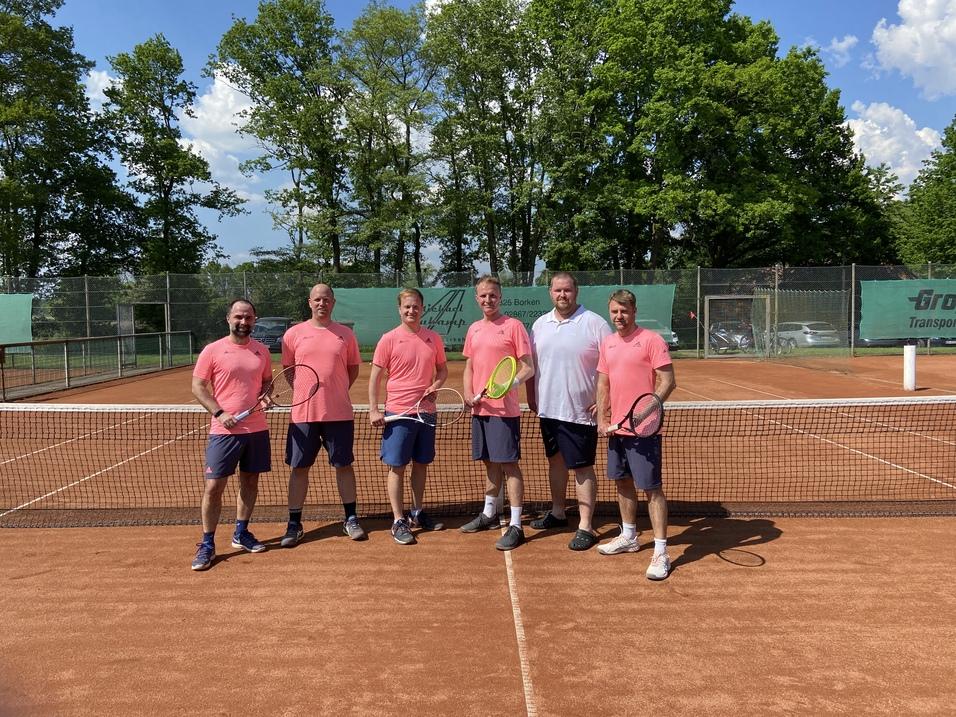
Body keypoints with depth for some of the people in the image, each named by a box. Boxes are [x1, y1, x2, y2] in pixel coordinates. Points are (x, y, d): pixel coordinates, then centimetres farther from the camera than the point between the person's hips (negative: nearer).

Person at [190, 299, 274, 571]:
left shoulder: (262, 351, 8)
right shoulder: (212, 351, -4)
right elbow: (198, 387, -4)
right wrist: (219, 413, -16)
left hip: (257, 429, 4)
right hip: (224, 431, -4)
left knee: (250, 482, 13)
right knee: (213, 487, -4)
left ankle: (241, 533, 29)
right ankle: (207, 545, 9)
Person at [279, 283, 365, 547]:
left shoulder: (345, 334, 5)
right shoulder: (294, 334, 3)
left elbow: (353, 368, 13)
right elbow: (288, 369, 12)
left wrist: (338, 390, 2)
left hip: (339, 413, 1)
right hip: (303, 413, 0)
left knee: (344, 465, 8)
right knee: (299, 468, 5)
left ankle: (351, 519, 22)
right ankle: (294, 525, 17)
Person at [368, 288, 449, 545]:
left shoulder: (433, 339, 5)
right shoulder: (389, 339, -5)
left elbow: (442, 369, 15)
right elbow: (375, 376, -3)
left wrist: (435, 386, -6)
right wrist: (373, 410, -10)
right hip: (397, 413, -4)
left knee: (421, 464, 14)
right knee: (397, 467, 0)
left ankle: (418, 513, 30)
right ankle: (398, 522, 8)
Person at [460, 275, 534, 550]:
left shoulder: (513, 326, -6)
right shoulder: (473, 329, 12)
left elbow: (528, 367, -9)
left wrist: (513, 381, -29)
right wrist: (468, 393, 2)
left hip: (504, 409, -6)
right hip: (480, 408, 6)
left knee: (509, 464, -5)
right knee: (490, 463, 18)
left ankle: (516, 526, 1)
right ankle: (489, 514, 33)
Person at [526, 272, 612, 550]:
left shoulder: (594, 323, -9)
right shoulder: (540, 325, 8)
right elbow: (530, 365, 16)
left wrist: (604, 400, -15)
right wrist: (531, 397, 12)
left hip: (580, 411, -6)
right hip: (547, 409, 6)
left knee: (582, 468, -1)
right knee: (555, 461, 18)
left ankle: (585, 527, 6)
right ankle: (557, 513, 34)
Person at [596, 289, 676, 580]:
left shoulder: (651, 340, -9)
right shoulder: (607, 343, 11)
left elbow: (667, 381, -13)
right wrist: (602, 418, 6)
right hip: (616, 427, 7)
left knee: (652, 488, -4)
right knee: (622, 482, 18)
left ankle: (660, 552, 3)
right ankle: (629, 537, 35)